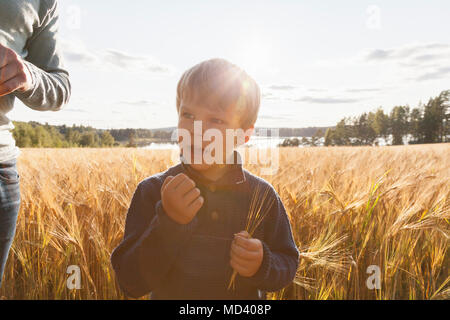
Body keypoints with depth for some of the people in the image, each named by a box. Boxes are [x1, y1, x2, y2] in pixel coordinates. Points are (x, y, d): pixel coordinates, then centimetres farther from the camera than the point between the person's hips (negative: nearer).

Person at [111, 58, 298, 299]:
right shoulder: (152, 191, -10)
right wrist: (168, 223, -26)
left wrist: (262, 266, -19)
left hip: (246, 296, 1)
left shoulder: (262, 195, -8)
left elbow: (288, 264, 1)